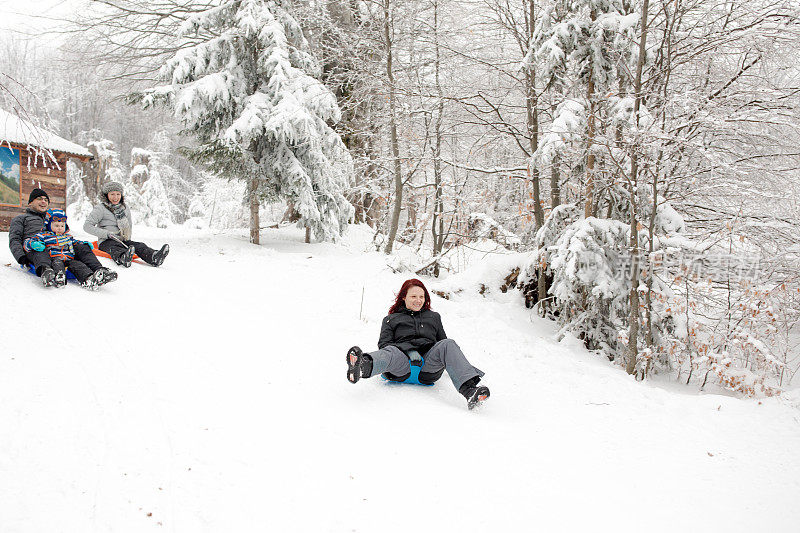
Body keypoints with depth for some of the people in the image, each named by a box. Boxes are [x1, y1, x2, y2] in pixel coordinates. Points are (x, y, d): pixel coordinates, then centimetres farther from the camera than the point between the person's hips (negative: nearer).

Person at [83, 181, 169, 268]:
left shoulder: (125, 208, 18)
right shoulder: (100, 208, 2)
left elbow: (130, 226, 30)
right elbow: (87, 226, -5)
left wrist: (126, 237, 9)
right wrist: (106, 234, -15)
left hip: (123, 241, 4)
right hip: (106, 242, -4)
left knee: (139, 246, -25)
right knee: (115, 248, -39)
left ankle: (154, 257, -58)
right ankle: (123, 258, -75)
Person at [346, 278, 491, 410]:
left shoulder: (434, 317, 35)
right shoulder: (391, 319, 27)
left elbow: (442, 340, 35)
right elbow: (384, 343, 12)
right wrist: (409, 352, -8)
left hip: (429, 365, 2)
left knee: (448, 344, -29)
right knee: (390, 352, -37)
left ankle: (469, 389, -55)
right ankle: (362, 367, -75)